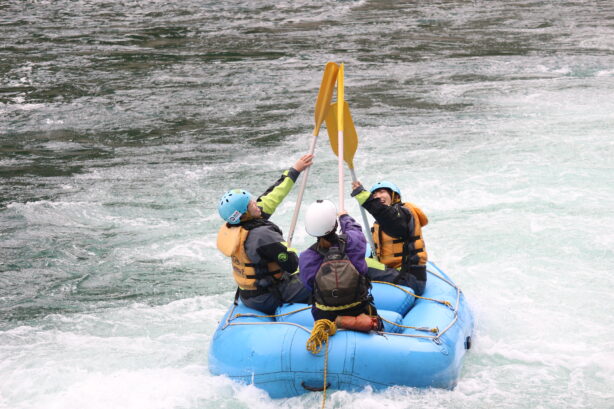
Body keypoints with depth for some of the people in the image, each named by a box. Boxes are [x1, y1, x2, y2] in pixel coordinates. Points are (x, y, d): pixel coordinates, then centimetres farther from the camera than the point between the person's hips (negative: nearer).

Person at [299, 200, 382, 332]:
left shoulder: (305, 258, -13)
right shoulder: (353, 241, -12)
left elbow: (308, 284, 4)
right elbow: (354, 228, 14)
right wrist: (345, 217, 37)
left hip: (325, 319, 0)